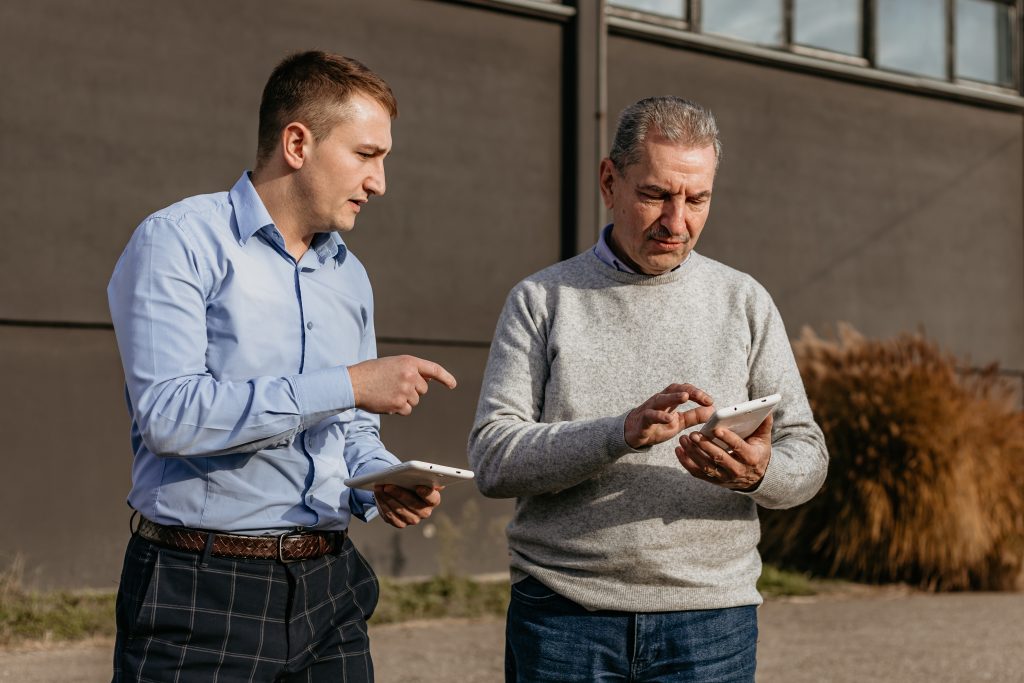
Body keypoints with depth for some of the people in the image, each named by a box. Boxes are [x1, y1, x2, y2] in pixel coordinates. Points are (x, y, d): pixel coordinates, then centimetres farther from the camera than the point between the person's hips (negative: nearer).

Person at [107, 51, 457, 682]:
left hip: (327, 585, 6)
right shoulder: (180, 241, -8)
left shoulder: (349, 275, 14)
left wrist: (381, 483, -3)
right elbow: (167, 413, -21)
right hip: (203, 589, -6)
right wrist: (347, 385, -21)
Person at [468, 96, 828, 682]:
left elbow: (807, 455, 7)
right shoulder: (542, 300, 3)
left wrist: (760, 473, -17)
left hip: (710, 618, 2)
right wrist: (622, 433, -21)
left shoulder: (744, 301, 8)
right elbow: (493, 459, -6)